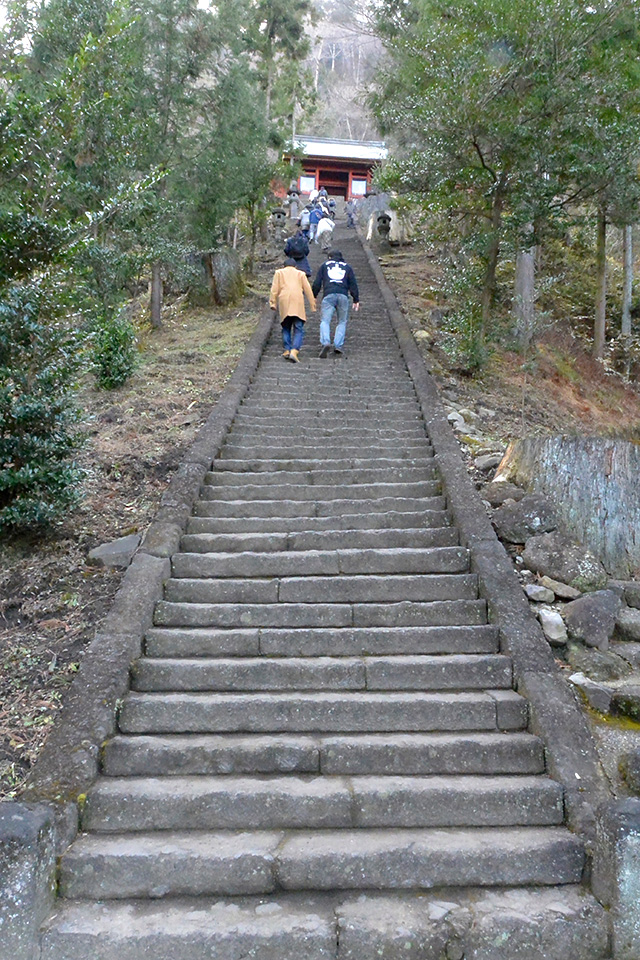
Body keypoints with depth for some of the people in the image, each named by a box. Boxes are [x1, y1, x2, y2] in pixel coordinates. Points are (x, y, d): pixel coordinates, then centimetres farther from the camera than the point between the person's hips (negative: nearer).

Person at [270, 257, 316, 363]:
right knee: (298, 329, -4)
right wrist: (312, 303, 16)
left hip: (284, 302, 1)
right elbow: (308, 289, 14)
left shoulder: (279, 272, 21)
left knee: (286, 328, 14)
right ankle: (294, 351, -21)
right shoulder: (300, 274, 21)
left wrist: (273, 303, 7)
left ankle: (287, 350, 5)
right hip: (297, 302, -1)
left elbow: (274, 289, 10)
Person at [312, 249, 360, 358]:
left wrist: (313, 297, 19)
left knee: (325, 321, -5)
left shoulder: (324, 265, 22)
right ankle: (338, 346, -5)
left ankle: (325, 342, -28)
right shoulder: (347, 267, 24)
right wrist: (356, 300, 13)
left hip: (328, 295, -1)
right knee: (342, 322, 8)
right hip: (343, 296, 1)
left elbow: (317, 283, 14)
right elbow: (353, 284, 15)